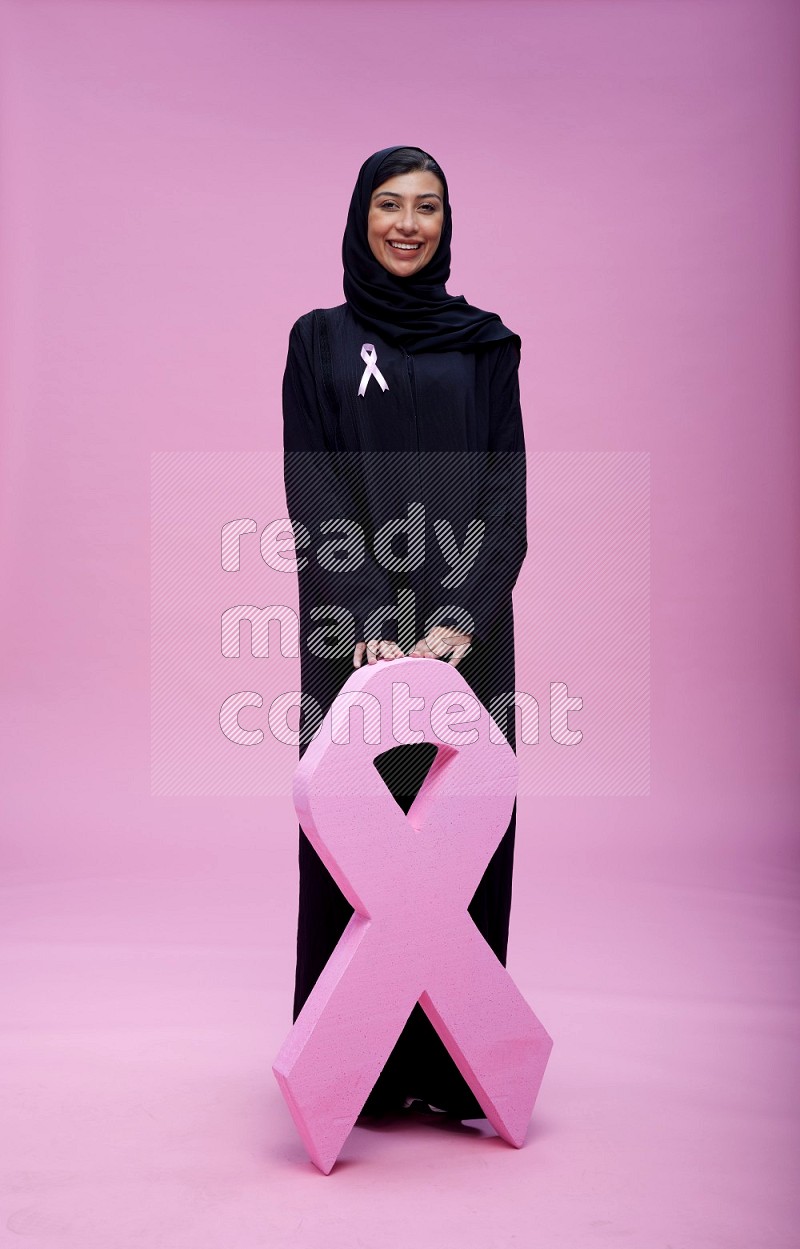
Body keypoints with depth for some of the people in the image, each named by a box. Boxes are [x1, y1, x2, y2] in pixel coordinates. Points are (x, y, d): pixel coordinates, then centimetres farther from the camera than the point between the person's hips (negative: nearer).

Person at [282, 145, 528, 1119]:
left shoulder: (485, 344, 10)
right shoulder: (320, 341, 7)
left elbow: (507, 491, 1)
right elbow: (314, 495, -3)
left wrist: (459, 619, -15)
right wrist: (372, 626, -17)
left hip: (466, 625, 2)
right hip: (355, 628, -1)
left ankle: (450, 1064, 15)